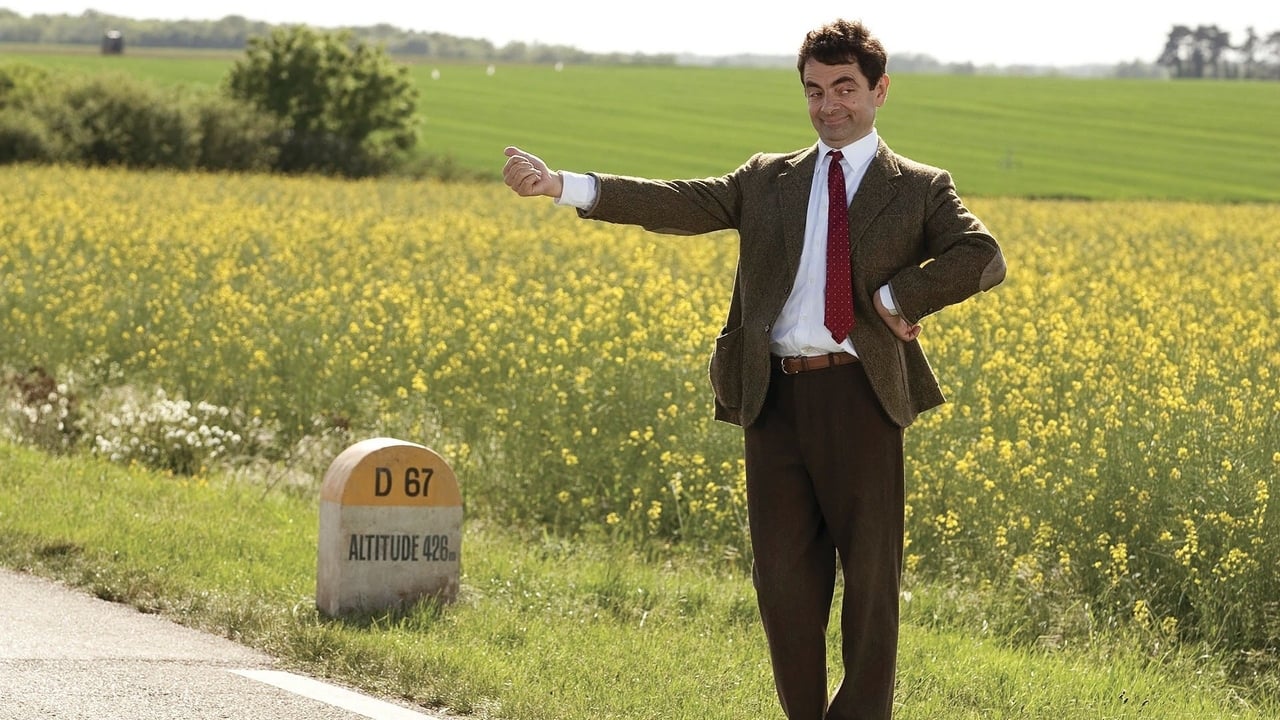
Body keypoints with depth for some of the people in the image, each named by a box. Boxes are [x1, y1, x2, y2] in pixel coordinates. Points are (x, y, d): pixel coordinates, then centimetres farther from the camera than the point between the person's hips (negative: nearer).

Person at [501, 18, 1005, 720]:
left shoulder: (918, 189, 7)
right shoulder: (768, 180, 15)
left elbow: (982, 257, -7)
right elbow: (677, 204, 5)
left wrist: (896, 298, -12)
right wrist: (558, 183, -6)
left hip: (859, 393, -3)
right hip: (773, 393, 3)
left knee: (869, 571, 1)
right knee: (783, 575, 6)